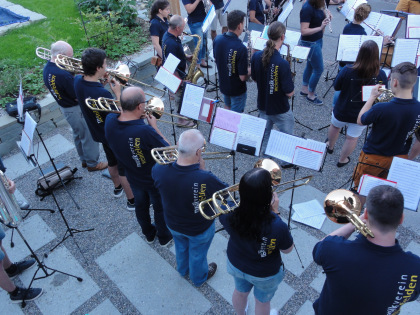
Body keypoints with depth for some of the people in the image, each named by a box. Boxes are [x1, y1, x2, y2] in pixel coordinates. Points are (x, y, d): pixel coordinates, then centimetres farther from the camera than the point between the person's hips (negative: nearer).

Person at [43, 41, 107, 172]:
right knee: (89, 136, 7)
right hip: (76, 110, -10)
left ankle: (84, 160, 40)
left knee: (78, 134, 25)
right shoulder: (63, 75, -32)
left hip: (64, 106, 10)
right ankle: (92, 163, 22)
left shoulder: (47, 68, -2)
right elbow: (78, 97, -25)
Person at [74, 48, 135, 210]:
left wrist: (101, 81, -5)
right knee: (125, 170, 12)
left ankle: (117, 188, 55)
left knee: (112, 163, 31)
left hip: (100, 133, 8)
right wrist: (118, 93, -19)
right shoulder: (102, 94, -37)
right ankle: (132, 200, 31)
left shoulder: (78, 81, -13)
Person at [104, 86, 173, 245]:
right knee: (160, 208, 24)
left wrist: (138, 117, -8)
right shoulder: (145, 131, -42)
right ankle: (164, 236, 50)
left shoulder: (110, 121, -23)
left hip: (133, 178, 5)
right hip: (155, 180, -5)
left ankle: (148, 233, 56)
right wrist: (154, 126, -19)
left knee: (141, 206, 31)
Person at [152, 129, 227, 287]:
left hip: (173, 224, 4)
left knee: (181, 247, 36)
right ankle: (199, 277, 61)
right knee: (197, 255, 30)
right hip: (199, 229, -3)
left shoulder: (159, 170, -32)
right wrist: (202, 169, -19)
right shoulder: (205, 179, -44)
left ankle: (183, 269, 67)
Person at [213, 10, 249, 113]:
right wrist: (251, 70, -8)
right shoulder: (240, 48, -31)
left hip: (223, 84, 6)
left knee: (227, 109, 30)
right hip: (237, 90, -6)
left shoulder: (217, 40, -11)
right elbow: (243, 77, -26)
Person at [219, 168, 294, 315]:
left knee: (240, 292, 35)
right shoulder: (277, 227, -42)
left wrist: (247, 194, -15)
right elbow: (287, 249, -19)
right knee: (262, 302, 30)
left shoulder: (229, 213, -33)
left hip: (236, 264, 4)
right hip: (265, 275, -3)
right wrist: (275, 212, -21)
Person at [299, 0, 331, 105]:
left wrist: (327, 18, -5)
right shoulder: (307, 8, -24)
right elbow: (303, 31, -27)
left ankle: (304, 90, 38)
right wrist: (320, 28, -34)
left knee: (310, 65, 21)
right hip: (310, 43, -9)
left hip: (317, 40, 9)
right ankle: (311, 96, 17)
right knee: (319, 69, -1)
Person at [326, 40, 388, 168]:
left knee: (335, 126, 31)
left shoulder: (347, 70, -26)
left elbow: (336, 87, -9)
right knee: (352, 138, 21)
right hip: (361, 116, 0)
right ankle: (342, 160, 40)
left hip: (341, 111, 0)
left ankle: (330, 146, 58)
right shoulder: (381, 75, -21)